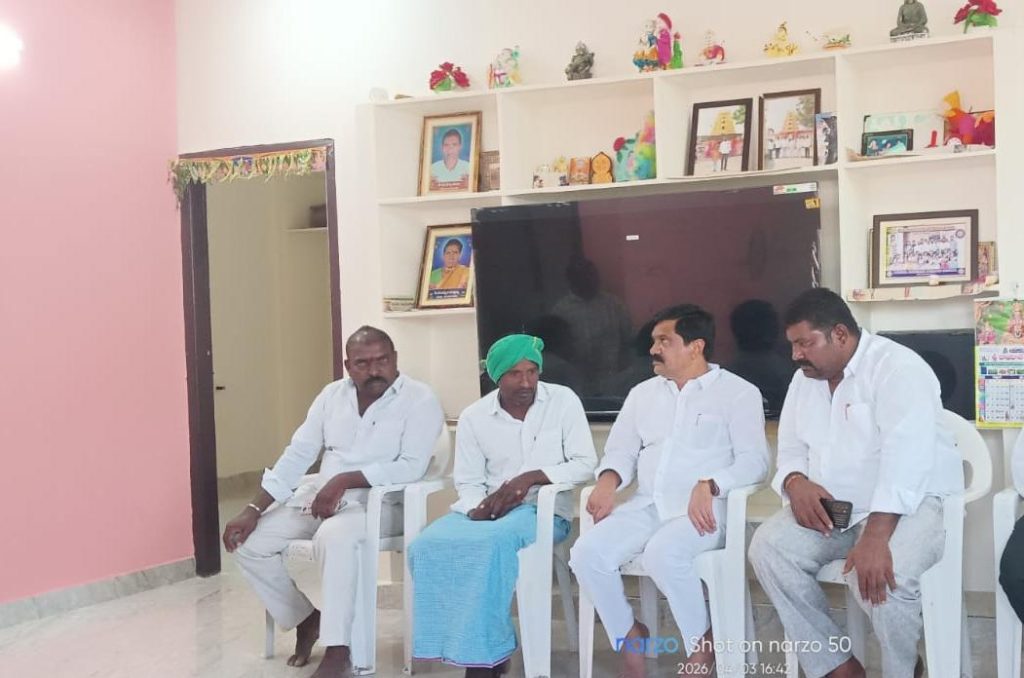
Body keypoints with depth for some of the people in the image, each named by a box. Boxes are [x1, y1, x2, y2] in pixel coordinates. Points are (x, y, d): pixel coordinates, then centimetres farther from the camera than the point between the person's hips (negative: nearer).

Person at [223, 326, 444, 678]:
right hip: (320, 495, 7)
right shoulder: (332, 394, 7)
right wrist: (253, 510, -1)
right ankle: (305, 618, 14)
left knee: (334, 537, -38)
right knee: (248, 541, -5)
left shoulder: (420, 400, -10)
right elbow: (297, 454, 7)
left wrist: (345, 480, -26)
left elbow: (411, 467, -20)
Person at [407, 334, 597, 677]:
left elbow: (585, 463, -6)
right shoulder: (473, 416, 3)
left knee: (489, 544, -36)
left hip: (544, 509, -3)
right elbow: (467, 482, 3)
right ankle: (460, 646, -13)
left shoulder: (563, 401, -3)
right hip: (487, 509, 4)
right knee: (427, 546, -25)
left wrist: (532, 477, -20)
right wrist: (478, 507, -20)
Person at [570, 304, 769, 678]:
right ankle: (628, 635, 3)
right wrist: (608, 480, -6)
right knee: (586, 554, -21)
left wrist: (709, 485, -23)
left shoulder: (738, 392, 3)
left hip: (703, 509, -5)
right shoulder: (642, 393, 20)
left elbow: (754, 459, -6)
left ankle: (701, 642, -11)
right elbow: (621, 451, 18)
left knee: (662, 552, -36)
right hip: (647, 505, 5)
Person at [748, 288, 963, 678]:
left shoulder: (897, 368, -16)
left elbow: (905, 454, -28)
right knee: (768, 546, -16)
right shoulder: (804, 380, 10)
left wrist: (875, 537, -38)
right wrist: (796, 482, -14)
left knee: (881, 575, -34)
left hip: (909, 503, -7)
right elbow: (790, 448, 13)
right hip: (834, 507, 7)